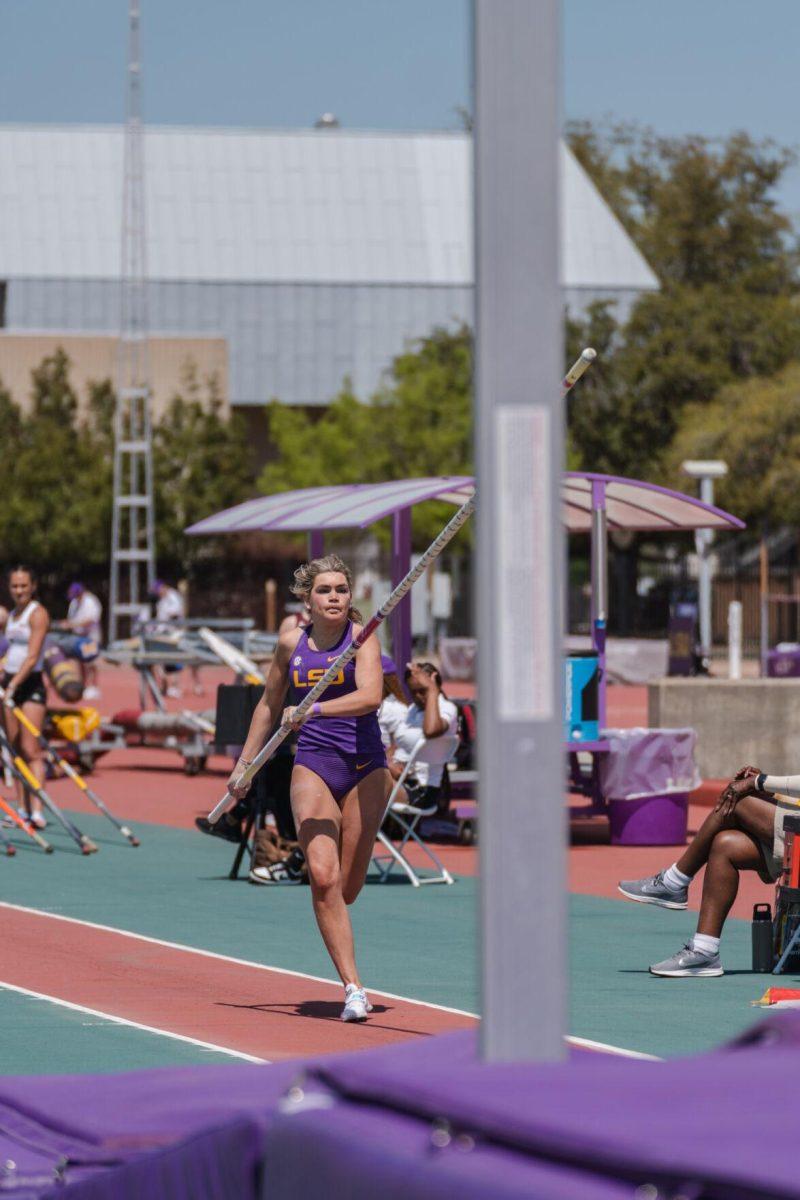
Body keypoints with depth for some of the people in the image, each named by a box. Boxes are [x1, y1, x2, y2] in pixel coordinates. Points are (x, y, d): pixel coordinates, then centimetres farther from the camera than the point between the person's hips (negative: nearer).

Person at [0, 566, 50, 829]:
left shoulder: (37, 614, -10)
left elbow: (32, 656, -19)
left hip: (30, 683, -8)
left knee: (30, 750, -14)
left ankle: (36, 810, -18)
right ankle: (23, 809, 9)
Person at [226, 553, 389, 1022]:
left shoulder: (361, 636, -5)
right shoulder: (291, 643, 5)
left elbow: (370, 696, -22)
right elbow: (270, 705, 19)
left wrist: (313, 710, -32)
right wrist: (245, 764, 21)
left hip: (364, 765, -1)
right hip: (313, 765, 2)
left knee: (347, 887, 4)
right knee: (322, 875, -16)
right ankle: (353, 988, -16)